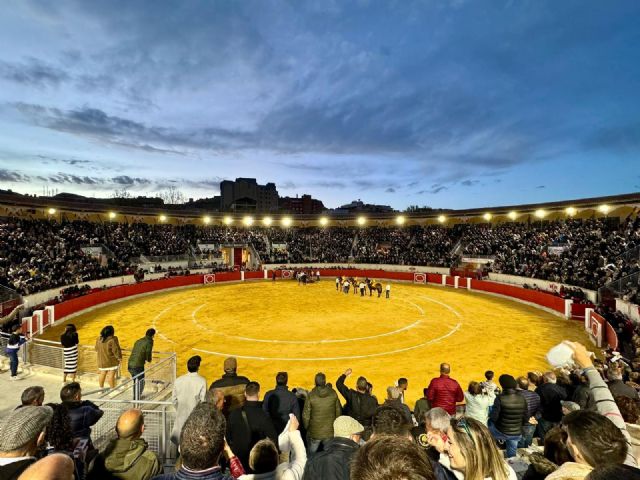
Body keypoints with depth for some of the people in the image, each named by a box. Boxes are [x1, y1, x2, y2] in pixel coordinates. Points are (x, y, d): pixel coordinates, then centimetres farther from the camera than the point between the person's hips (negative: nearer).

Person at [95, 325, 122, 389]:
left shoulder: (99, 339, 1)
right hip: (112, 361, -6)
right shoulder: (112, 340, -21)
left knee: (102, 374, 19)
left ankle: (101, 388, 30)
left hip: (102, 361, 6)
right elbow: (116, 350, -19)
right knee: (111, 375, 0)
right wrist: (119, 357, -4)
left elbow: (96, 349, 14)